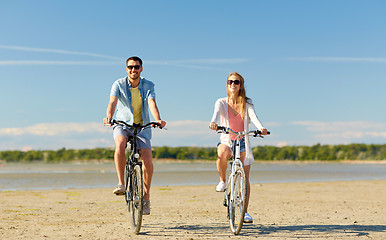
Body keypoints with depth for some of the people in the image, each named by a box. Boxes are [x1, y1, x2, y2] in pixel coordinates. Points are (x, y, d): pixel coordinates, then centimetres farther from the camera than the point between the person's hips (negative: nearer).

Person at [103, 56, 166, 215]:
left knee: (147, 159, -16)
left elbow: (152, 103, -18)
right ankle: (121, 183, -22)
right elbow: (113, 102, -20)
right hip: (122, 125, -1)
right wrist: (109, 117, -42)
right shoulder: (119, 84, -5)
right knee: (120, 144, -34)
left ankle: (146, 196, 2)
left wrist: (158, 120, -38)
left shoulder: (148, 85, -3)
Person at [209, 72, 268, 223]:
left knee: (245, 179, -4)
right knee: (222, 154, -38)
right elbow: (217, 113, -22)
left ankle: (245, 211, 9)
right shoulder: (221, 103, -1)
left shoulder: (247, 103, 1)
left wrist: (261, 128, -39)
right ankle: (222, 181, -13)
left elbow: (253, 117, -17)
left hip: (242, 143, 1)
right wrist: (213, 122, -46)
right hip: (226, 141, -1)